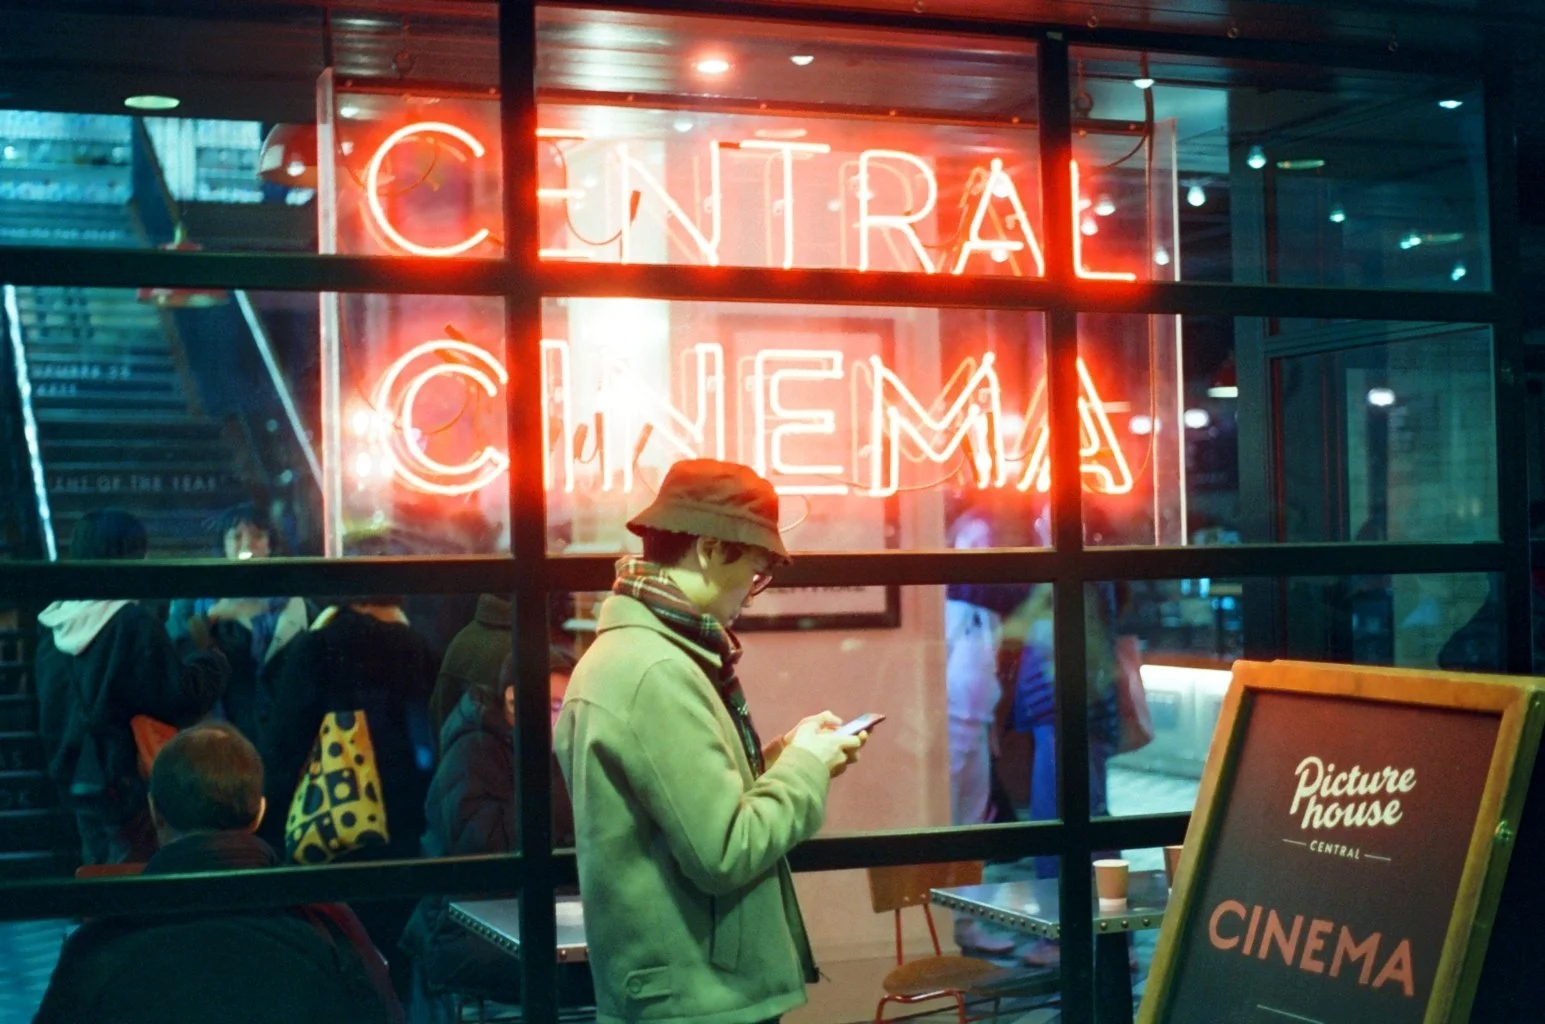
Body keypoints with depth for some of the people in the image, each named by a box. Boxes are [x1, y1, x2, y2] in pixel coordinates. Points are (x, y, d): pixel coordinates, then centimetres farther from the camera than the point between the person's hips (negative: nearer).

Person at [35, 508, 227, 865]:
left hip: (75, 778, 8)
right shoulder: (132, 623, -22)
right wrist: (212, 665, -3)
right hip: (127, 781, -8)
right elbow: (179, 700, -20)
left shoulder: (54, 623, 2)